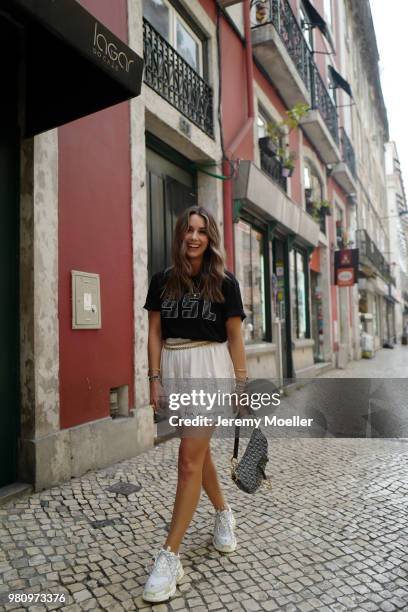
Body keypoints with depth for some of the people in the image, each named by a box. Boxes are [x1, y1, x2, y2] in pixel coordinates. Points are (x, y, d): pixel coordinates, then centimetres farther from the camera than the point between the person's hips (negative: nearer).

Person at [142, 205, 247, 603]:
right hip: (173, 365, 4)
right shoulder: (162, 281, 7)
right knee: (198, 451, 16)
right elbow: (155, 334, 7)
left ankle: (170, 557, 2)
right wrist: (155, 378, 0)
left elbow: (234, 337, 2)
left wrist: (242, 383, 1)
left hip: (210, 365, -3)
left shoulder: (224, 282, 1)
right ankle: (223, 514, 41)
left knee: (190, 458, -7)